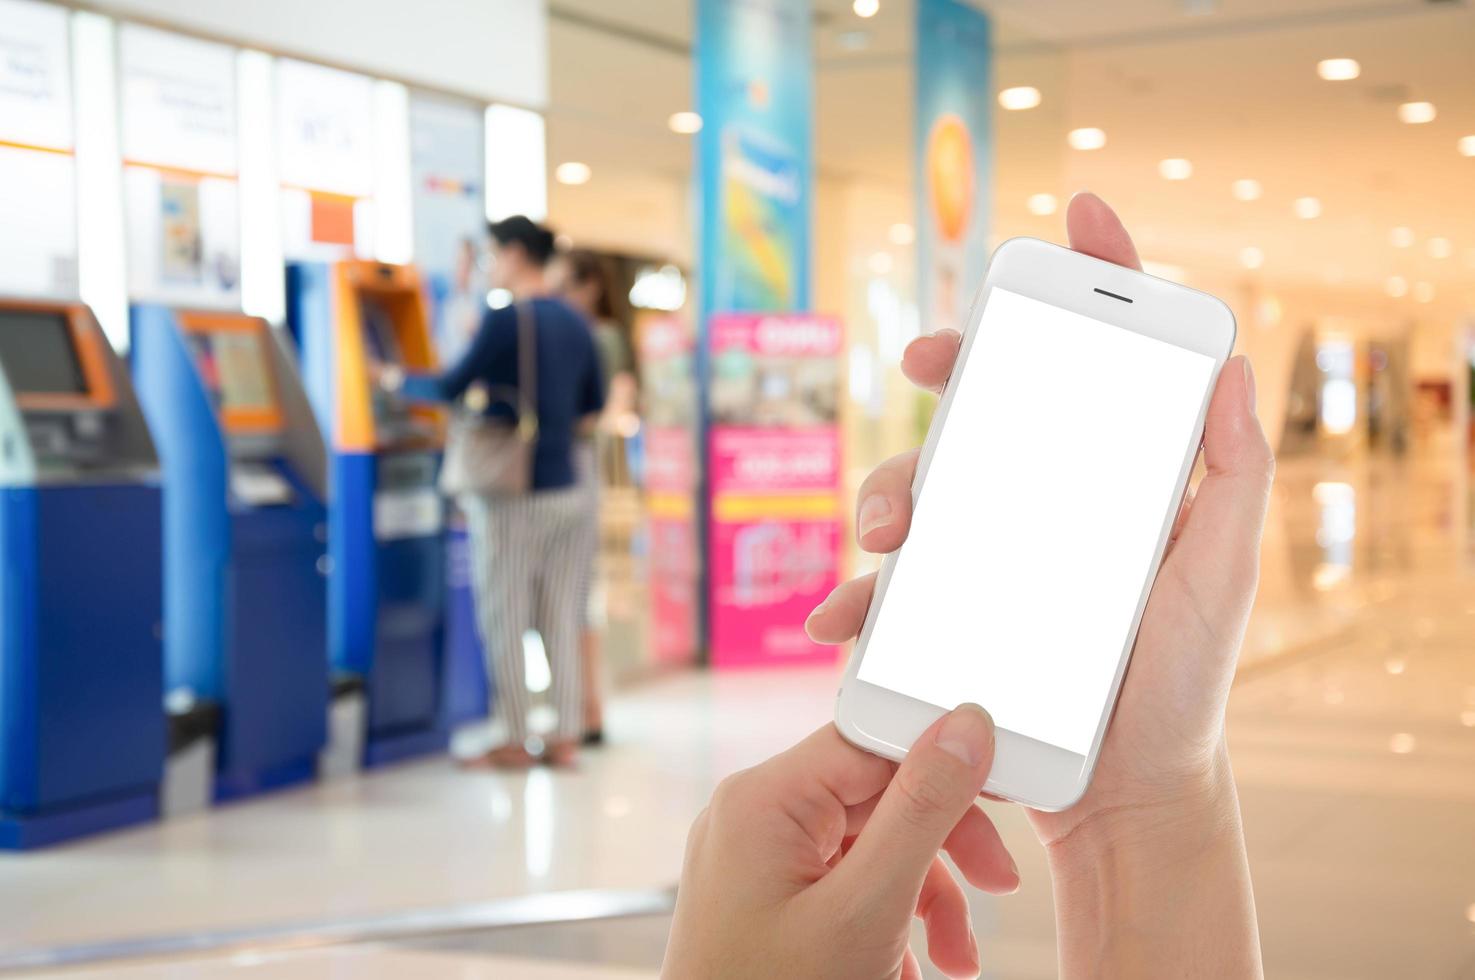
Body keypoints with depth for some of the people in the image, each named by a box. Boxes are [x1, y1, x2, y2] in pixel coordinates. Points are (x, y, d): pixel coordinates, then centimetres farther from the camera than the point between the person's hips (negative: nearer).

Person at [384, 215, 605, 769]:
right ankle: (566, 737, 12)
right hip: (566, 490, 7)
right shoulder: (575, 324, 10)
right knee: (561, 620, 9)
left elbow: (452, 388, -9)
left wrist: (397, 382, 7)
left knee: (504, 623, 2)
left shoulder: (507, 320, -12)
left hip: (512, 495, -7)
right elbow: (593, 405, 17)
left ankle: (514, 742, 6)